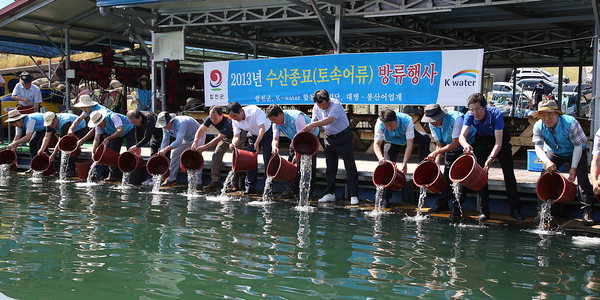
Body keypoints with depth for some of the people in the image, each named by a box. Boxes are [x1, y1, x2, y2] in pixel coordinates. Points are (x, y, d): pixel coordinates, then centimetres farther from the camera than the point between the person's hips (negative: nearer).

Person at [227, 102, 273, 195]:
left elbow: (262, 128, -37)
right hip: (253, 135, 6)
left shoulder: (254, 111, -33)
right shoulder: (235, 121, -14)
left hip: (266, 132, -5)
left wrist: (257, 143, -47)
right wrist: (234, 144, -36)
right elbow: (237, 136, -13)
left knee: (267, 160, -11)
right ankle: (250, 187, 4)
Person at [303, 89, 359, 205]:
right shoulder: (316, 108, -3)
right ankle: (330, 194, 18)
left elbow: (330, 119, -41)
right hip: (329, 138, 6)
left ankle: (354, 196, -5)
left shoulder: (336, 105, -25)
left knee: (350, 166, -6)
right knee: (330, 167, 10)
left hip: (343, 136, -6)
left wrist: (313, 124, -52)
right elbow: (314, 123, 3)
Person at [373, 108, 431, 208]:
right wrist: (380, 157, -49)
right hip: (392, 142, 1)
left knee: (425, 139, -30)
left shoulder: (407, 120, -39)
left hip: (408, 136, -1)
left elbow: (409, 144, -39)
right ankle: (386, 198, -1)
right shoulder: (379, 124, -33)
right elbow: (377, 144, -29)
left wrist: (404, 163, -47)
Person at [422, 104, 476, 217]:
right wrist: (437, 161, -17)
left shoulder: (456, 119, -33)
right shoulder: (432, 125, -12)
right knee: (447, 176, 5)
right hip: (450, 147, 6)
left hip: (466, 146, -6)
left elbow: (455, 144, -31)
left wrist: (436, 152, -31)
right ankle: (442, 204, 15)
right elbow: (439, 144, -4)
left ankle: (457, 207, -8)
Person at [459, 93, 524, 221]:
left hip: (500, 140, -2)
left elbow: (498, 143, -38)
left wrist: (490, 158, -53)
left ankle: (515, 209, 4)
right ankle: (484, 211, -2)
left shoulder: (496, 114, -35)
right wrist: (466, 145, -59)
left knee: (509, 174, -5)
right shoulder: (470, 116, -25)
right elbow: (462, 136, -35)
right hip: (482, 141, 2)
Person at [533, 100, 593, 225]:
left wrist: (573, 168, -30)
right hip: (554, 153, 3)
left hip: (575, 152, -3)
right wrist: (547, 161, -47)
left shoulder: (570, 123, -32)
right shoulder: (538, 127, -22)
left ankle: (586, 212, -15)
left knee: (582, 178, -18)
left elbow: (578, 146, -26)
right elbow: (538, 148, -26)